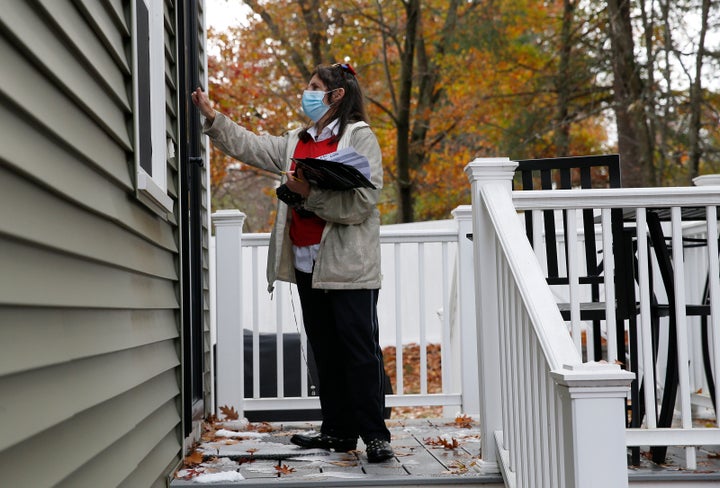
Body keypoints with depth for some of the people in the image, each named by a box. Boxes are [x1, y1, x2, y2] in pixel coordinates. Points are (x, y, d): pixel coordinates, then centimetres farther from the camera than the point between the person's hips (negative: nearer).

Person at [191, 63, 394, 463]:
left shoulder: (360, 137, -5)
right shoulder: (297, 143, 20)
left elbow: (363, 201, -15)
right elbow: (248, 146, 21)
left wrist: (310, 193, -19)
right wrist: (213, 118, 14)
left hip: (348, 265, -8)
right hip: (308, 264, 8)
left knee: (360, 350, -5)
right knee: (325, 350, 11)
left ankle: (375, 435, -1)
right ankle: (338, 431, 18)